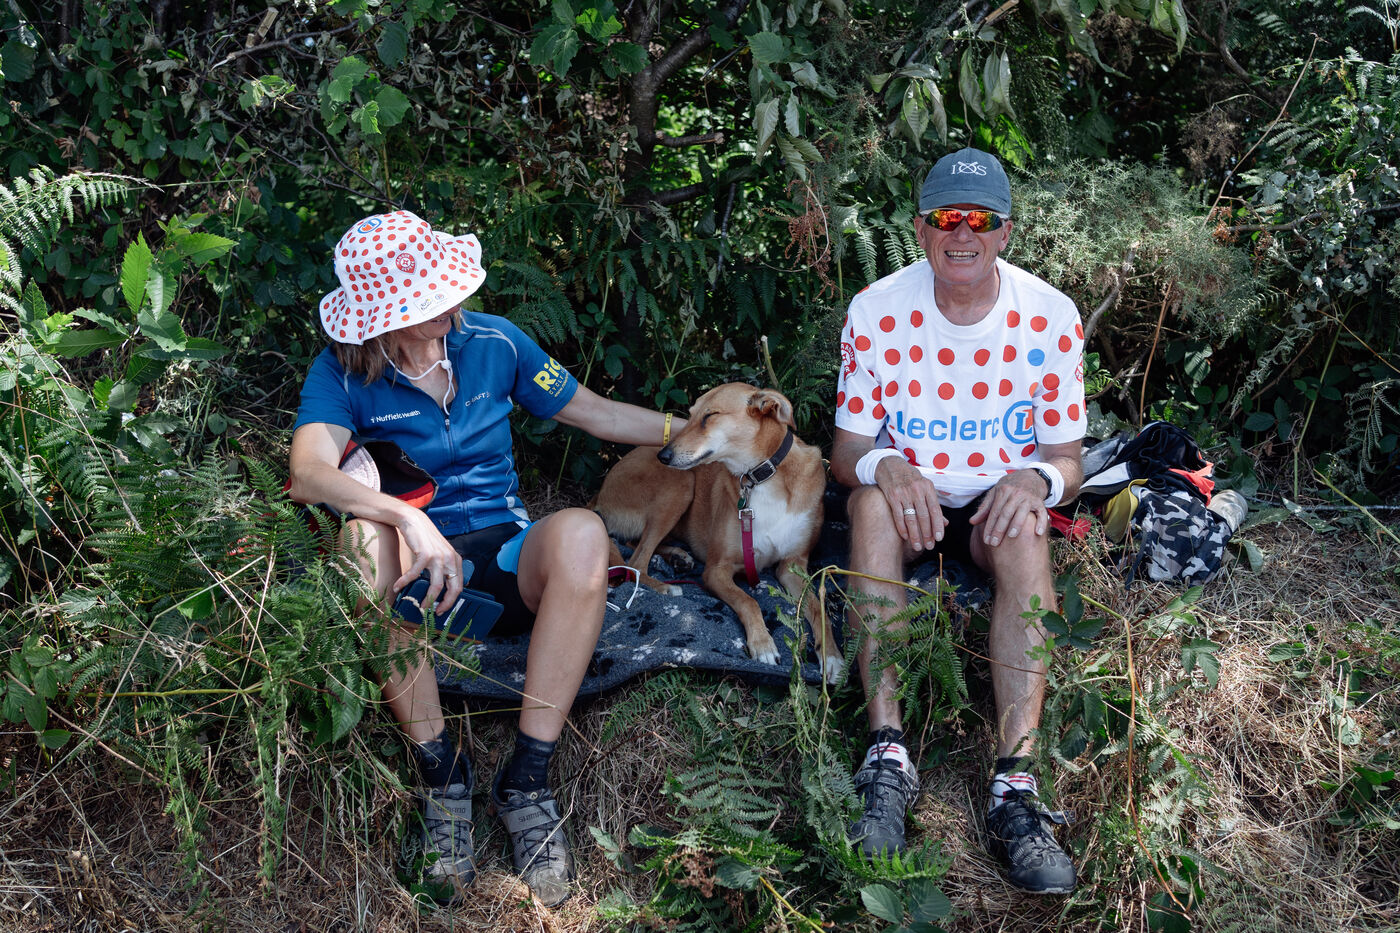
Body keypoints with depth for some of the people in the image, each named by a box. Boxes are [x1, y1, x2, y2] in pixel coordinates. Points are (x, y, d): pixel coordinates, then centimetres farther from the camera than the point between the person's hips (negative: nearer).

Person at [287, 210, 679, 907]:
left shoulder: (493, 342, 3)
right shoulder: (342, 374, -6)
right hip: (414, 582, -2)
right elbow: (309, 474, -26)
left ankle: (526, 779, -27)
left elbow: (598, 414, 14)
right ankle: (440, 772, -26)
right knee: (365, 537, -36)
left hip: (506, 560, 2)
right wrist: (412, 521, -40)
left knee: (580, 533, -32)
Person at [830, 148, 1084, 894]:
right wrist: (883, 466, -29)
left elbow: (1067, 462, -3)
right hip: (909, 499, 0)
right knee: (873, 499, -34)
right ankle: (887, 755, -37)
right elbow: (846, 450, -5)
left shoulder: (1050, 317, -9)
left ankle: (1014, 786, -40)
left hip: (995, 503, 0)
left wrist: (1035, 478, -28)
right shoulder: (877, 312, -9)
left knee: (1025, 528, -34)